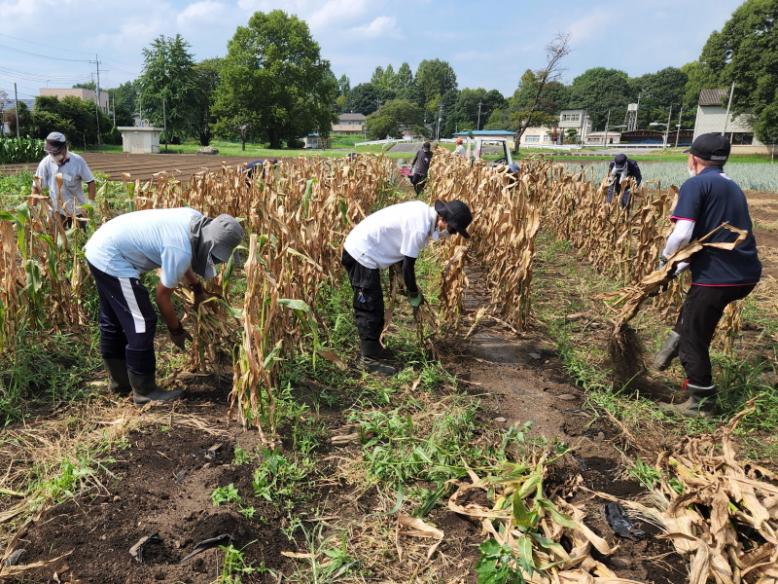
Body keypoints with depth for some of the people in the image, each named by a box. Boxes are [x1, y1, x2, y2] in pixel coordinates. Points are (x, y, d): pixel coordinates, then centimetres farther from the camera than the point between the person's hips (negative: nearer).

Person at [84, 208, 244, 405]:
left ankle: (120, 382, 35)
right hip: (111, 260, -10)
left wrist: (197, 288, 21)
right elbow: (163, 295, -14)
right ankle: (144, 392, 5)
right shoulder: (181, 251, -28)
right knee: (141, 324, -6)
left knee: (113, 322, 20)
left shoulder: (196, 220, -5)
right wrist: (176, 330, -1)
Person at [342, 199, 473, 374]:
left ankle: (372, 348, 28)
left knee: (373, 306, 17)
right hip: (362, 253, -10)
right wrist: (414, 294, -1)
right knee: (370, 309, -4)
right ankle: (370, 359, 4)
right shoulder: (419, 227, -24)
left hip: (360, 249, 10)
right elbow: (408, 265, -16)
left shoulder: (423, 211, 5)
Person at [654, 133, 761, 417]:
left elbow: (682, 234, -20)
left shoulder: (695, 185, -9)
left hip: (718, 276, -8)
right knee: (694, 302, 35)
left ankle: (702, 403, 19)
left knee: (694, 339, 8)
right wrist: (678, 267, 17)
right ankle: (674, 346, 43)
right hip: (747, 273, 9)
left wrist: (665, 259, -1)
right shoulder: (732, 186, 18)